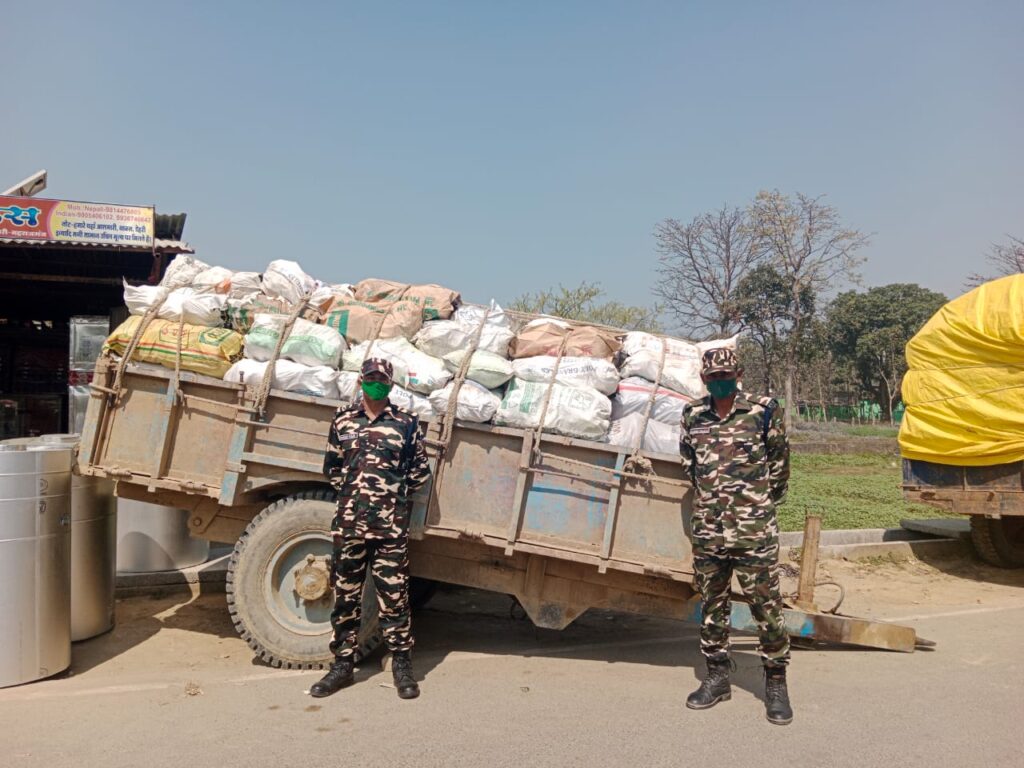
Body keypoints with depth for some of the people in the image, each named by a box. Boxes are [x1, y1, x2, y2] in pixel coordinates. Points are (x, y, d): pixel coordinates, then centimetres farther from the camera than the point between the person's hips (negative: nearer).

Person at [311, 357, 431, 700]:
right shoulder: (343, 419, 8)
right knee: (345, 594, 10)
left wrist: (394, 492, 6)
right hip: (349, 520, 2)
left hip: (391, 524, -2)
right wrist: (350, 489, 11)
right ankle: (342, 664, 22)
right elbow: (331, 466, 19)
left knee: (393, 595, 2)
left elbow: (419, 472, 9)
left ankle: (402, 664, 15)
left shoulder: (406, 423, 2)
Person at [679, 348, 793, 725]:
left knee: (766, 606, 1)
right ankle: (716, 677, 28)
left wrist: (763, 503, 11)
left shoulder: (763, 411, -4)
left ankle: (776, 683, 15)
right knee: (712, 606, 14)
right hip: (707, 530, 4)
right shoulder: (692, 416, 6)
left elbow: (780, 463, 5)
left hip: (753, 530, -4)